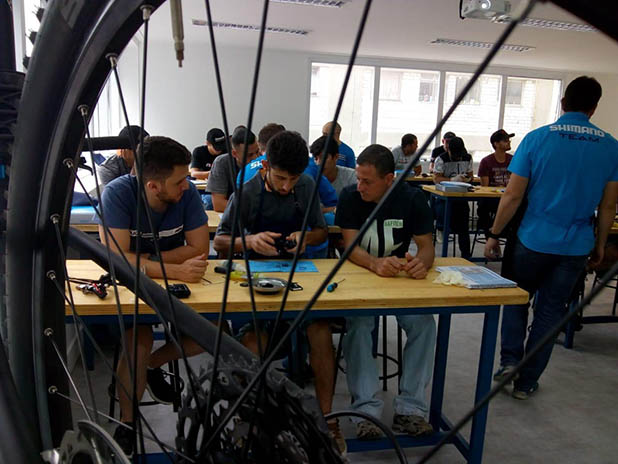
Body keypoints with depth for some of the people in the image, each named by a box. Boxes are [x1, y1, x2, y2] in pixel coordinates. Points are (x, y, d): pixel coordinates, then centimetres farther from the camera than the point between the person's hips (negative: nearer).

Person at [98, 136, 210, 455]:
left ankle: (152, 364, 12)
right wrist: (175, 270, -41)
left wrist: (146, 259, -22)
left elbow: (200, 249, -15)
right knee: (139, 337, -30)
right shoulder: (117, 193, -23)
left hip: (173, 283, 4)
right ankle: (127, 424, -6)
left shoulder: (187, 192, -16)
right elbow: (116, 258, -31)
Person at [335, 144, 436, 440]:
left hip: (401, 277, 2)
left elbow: (426, 246, -8)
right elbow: (350, 247, -17)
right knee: (357, 324, -30)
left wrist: (421, 261, -34)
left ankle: (410, 409, -12)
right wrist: (376, 264, -40)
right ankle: (366, 409, -21)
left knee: (424, 323, -23)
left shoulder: (413, 199, -6)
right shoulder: (350, 197, -10)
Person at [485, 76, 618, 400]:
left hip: (534, 239, -2)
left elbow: (512, 195, -9)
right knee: (550, 310, 12)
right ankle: (526, 381, 20)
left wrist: (493, 234, 0)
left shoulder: (537, 138, -8)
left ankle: (510, 360, 10)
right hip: (576, 246, 2)